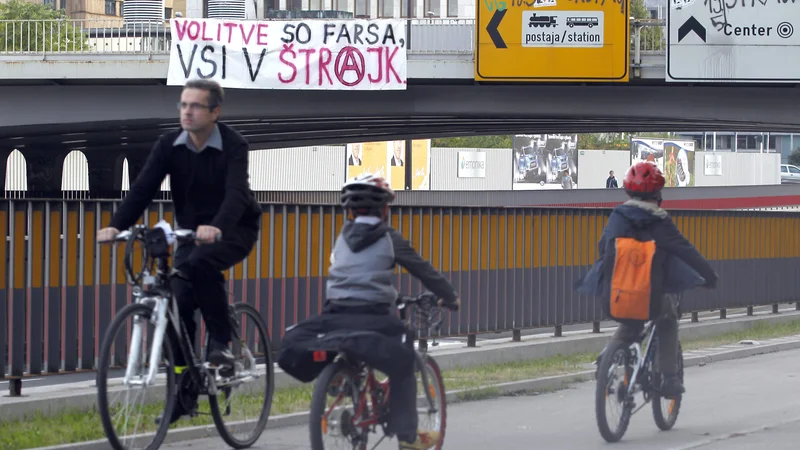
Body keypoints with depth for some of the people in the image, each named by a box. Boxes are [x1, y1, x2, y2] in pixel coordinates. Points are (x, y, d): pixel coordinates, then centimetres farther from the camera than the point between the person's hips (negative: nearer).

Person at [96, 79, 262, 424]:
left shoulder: (233, 146, -19)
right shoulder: (169, 145, -8)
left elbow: (236, 193, -34)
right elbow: (143, 188, -17)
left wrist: (217, 228, -55)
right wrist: (116, 226, -33)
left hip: (234, 231, -5)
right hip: (191, 232, 5)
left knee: (200, 262, -36)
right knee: (179, 304, -8)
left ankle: (221, 341, -20)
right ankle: (184, 391, 3)